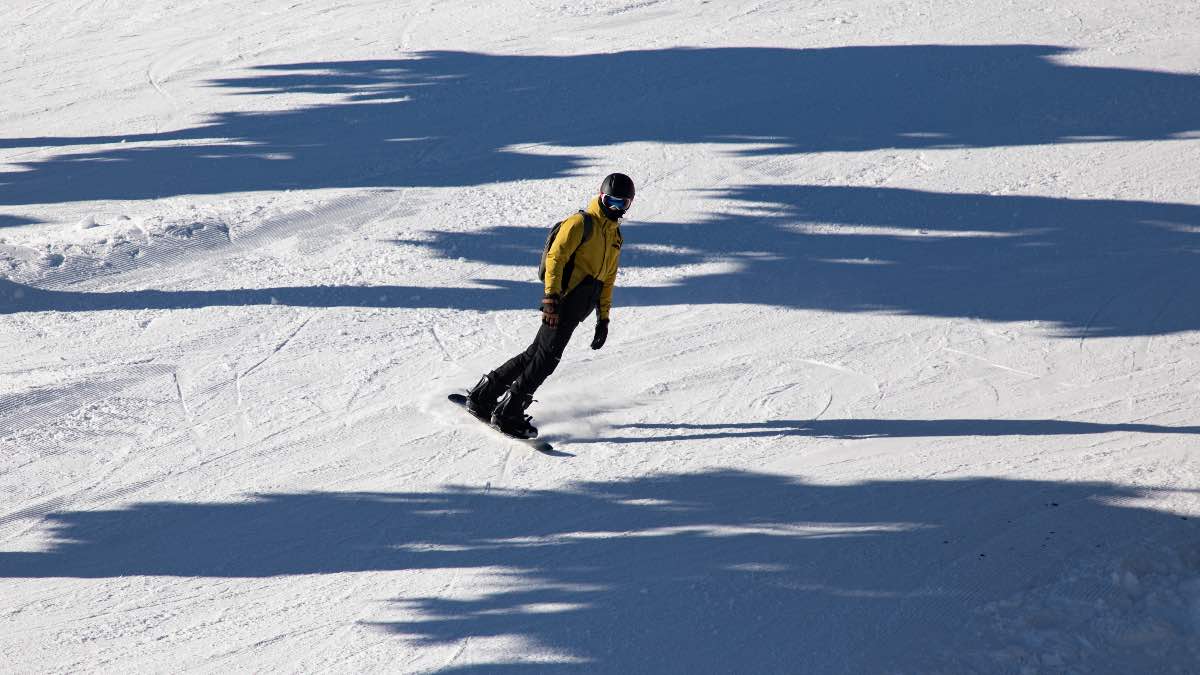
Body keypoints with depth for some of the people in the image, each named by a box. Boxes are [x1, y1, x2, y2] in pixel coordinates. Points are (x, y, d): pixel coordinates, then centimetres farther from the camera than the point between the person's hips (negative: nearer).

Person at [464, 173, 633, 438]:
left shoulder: (615, 236, 22)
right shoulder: (581, 223, -6)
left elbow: (607, 279, 27)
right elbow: (555, 257, -14)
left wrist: (603, 318, 23)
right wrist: (552, 296, -24)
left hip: (576, 310, 8)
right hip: (563, 301, -8)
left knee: (535, 354, 8)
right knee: (547, 356, -13)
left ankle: (483, 396, 15)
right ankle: (508, 413, -11)